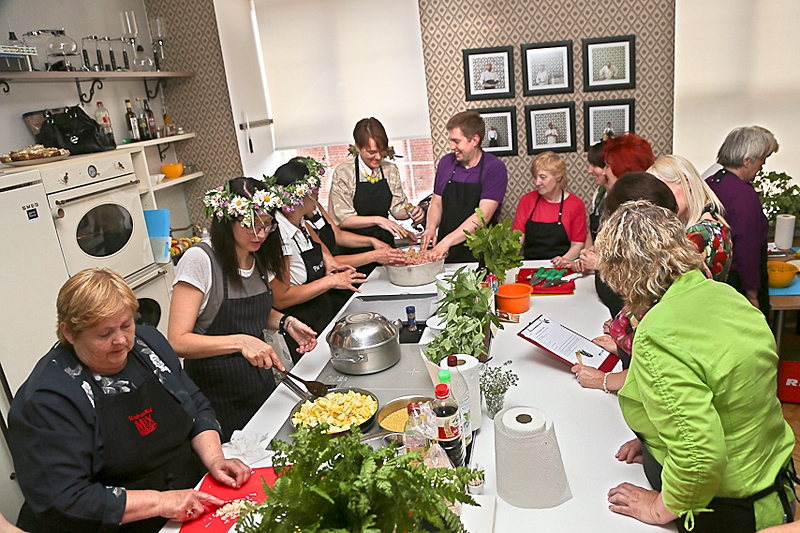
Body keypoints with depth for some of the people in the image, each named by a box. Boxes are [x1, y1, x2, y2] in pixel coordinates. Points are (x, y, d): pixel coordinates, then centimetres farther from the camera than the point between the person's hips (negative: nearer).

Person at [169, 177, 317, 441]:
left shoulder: (259, 258, 1)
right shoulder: (200, 260, -20)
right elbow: (178, 342, -23)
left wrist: (286, 322, -1)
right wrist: (240, 342, -35)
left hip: (260, 383, 7)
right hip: (217, 397, -6)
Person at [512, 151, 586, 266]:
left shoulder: (576, 204, 4)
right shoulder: (526, 200, 10)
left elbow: (577, 244, 3)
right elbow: (518, 238, 5)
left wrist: (565, 259, -18)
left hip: (560, 269, -1)